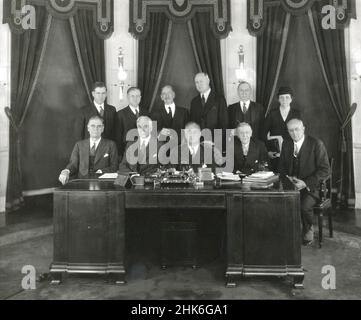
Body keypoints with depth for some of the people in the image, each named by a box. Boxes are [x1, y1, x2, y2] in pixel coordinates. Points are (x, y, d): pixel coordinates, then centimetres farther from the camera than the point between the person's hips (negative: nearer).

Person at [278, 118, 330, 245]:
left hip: (312, 186, -4)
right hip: (291, 185, 4)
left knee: (304, 206, -31)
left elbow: (325, 170, -10)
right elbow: (282, 166, 17)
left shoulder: (316, 144, -8)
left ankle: (308, 229, 2)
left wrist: (305, 183, -18)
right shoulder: (286, 144, 8)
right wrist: (288, 177, -5)